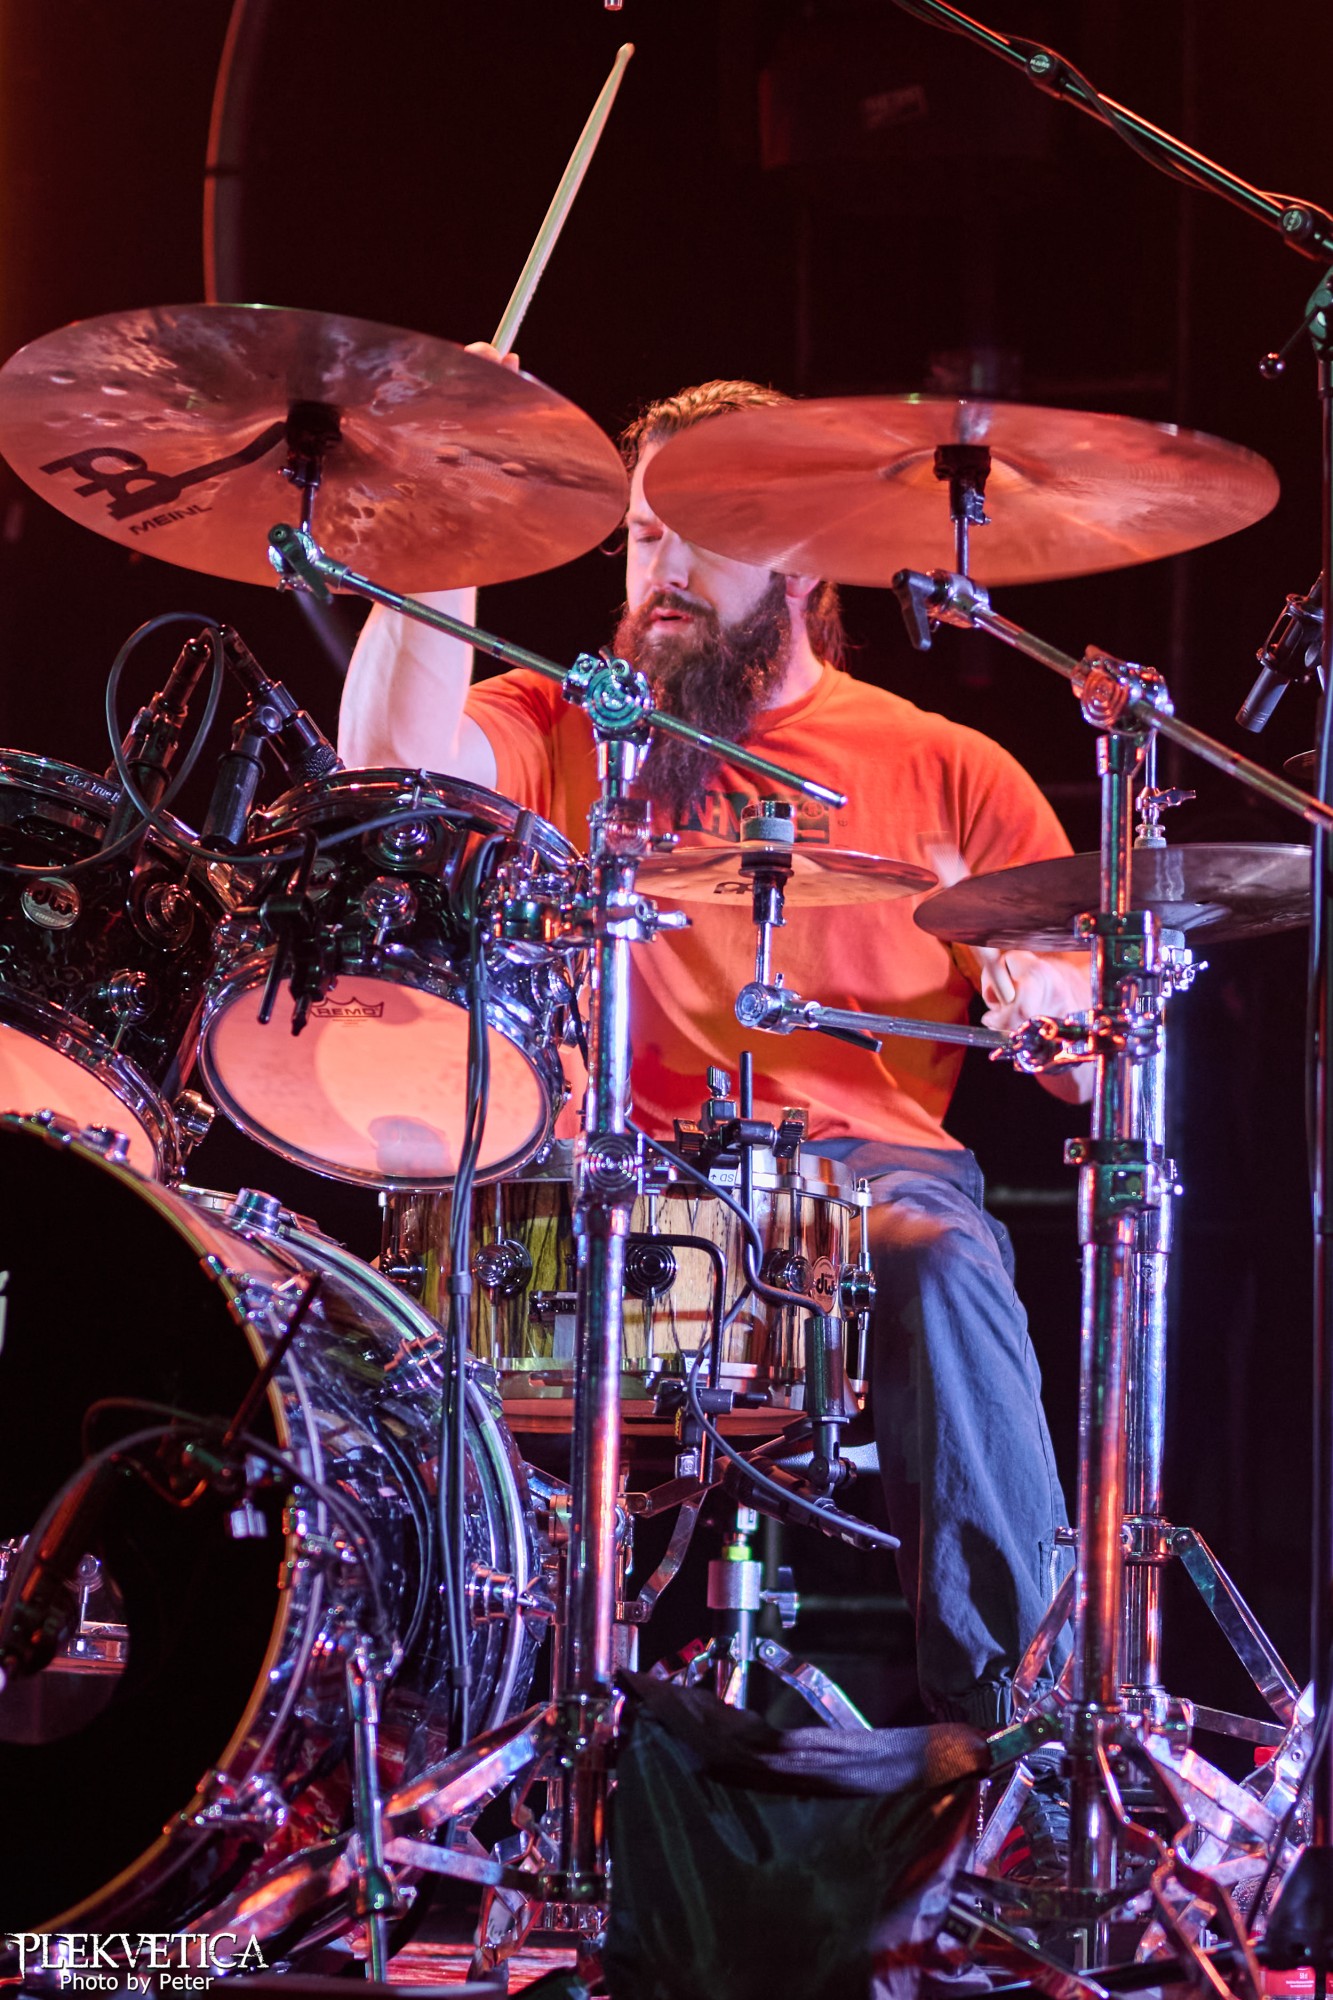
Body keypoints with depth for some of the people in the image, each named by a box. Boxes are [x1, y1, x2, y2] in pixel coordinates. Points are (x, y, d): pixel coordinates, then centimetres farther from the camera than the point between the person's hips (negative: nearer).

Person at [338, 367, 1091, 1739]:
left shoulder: (944, 772, 13)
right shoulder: (566, 731, 15)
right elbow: (395, 763, -8)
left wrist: (1046, 997, -14)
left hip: (867, 1164, -1)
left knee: (941, 1261, -35)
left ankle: (1012, 1703, -27)